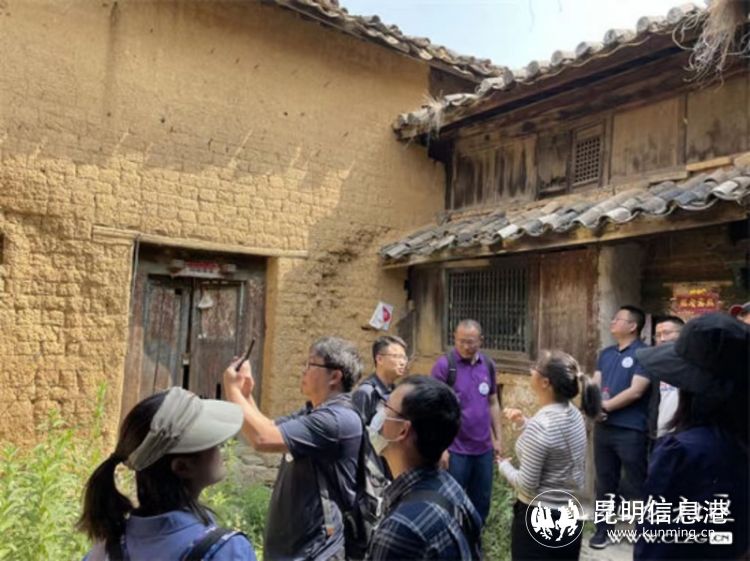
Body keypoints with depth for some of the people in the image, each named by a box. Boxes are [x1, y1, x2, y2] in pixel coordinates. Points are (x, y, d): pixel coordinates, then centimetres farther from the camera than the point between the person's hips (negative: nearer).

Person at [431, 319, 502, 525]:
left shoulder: (488, 365, 4)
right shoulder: (444, 365, -12)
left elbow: (493, 403, 13)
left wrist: (498, 438, 10)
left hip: (484, 448, 5)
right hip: (455, 449, -5)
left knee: (481, 500, 17)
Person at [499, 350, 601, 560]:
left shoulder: (540, 425, -26)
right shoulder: (574, 414, -2)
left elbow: (526, 486, -22)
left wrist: (504, 465, -5)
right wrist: (524, 422, 13)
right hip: (570, 516, 8)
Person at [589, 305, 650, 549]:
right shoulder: (606, 353, 12)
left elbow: (636, 391, -17)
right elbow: (595, 383, 9)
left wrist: (606, 405, -11)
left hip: (631, 430, -6)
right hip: (603, 427, 7)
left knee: (635, 485, 4)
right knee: (604, 482, 15)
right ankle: (603, 529, 27)